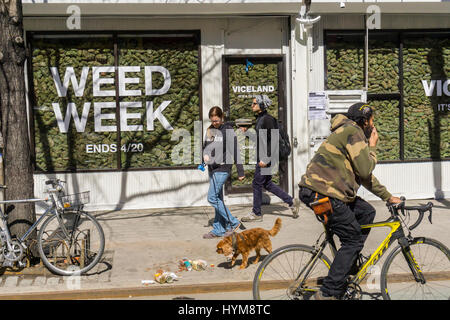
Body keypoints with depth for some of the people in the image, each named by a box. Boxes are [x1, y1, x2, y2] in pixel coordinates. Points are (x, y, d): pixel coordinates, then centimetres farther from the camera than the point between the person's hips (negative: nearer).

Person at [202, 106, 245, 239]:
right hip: (211, 168, 7)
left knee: (212, 198, -11)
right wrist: (205, 155, -4)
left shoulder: (228, 131, -9)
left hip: (222, 168, -7)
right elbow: (205, 146, 20)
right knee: (218, 199, 10)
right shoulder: (210, 130, 11)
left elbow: (235, 151, -10)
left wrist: (240, 172, -10)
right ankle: (218, 230, 15)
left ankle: (233, 222, 0)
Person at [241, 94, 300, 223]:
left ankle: (256, 214, 10)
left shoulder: (268, 119, -16)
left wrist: (266, 159, -23)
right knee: (267, 184, 13)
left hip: (266, 156, -10)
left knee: (257, 184, -2)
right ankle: (292, 202, 19)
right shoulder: (260, 118, 13)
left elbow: (274, 140, -21)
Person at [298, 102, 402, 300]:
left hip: (321, 190, 10)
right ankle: (327, 293, -3)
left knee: (366, 213, 17)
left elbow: (365, 176, 32)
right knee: (353, 240, -3)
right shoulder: (353, 132, -7)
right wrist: (372, 147, 3)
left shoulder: (350, 132, 26)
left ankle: (349, 265, 21)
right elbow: (365, 170, -13)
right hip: (321, 193, -10)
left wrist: (388, 197, 33)